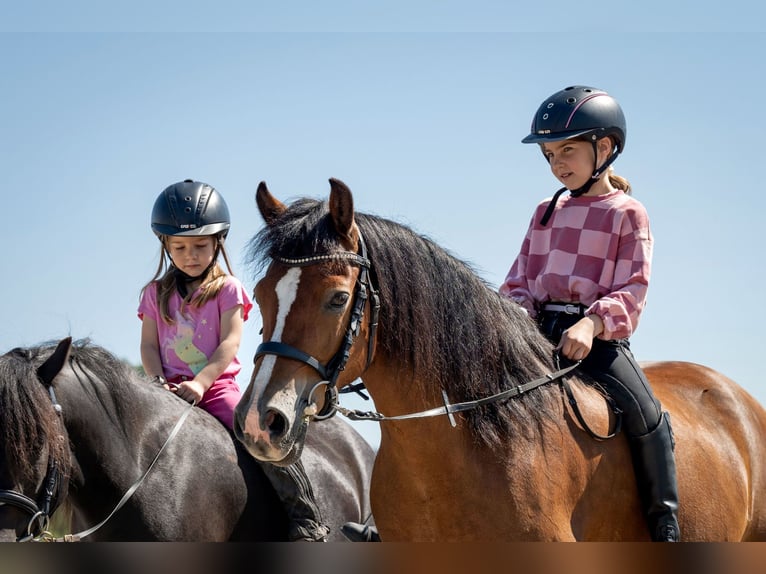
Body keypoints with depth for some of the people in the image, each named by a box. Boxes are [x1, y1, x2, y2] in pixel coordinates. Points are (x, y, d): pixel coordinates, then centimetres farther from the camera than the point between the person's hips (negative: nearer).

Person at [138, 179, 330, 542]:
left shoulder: (227, 289, 6)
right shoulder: (156, 294, 14)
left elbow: (230, 342, -5)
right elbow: (149, 345, 7)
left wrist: (199, 383, -19)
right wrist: (158, 383, -13)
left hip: (217, 387, -3)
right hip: (170, 392, 3)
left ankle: (306, 521, -21)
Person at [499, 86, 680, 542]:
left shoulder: (627, 214, 0)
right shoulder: (547, 213, 17)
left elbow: (633, 291, -8)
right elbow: (522, 279, 18)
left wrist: (592, 323, -25)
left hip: (599, 338, -5)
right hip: (541, 335, 6)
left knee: (645, 415, -24)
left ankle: (665, 522, -13)